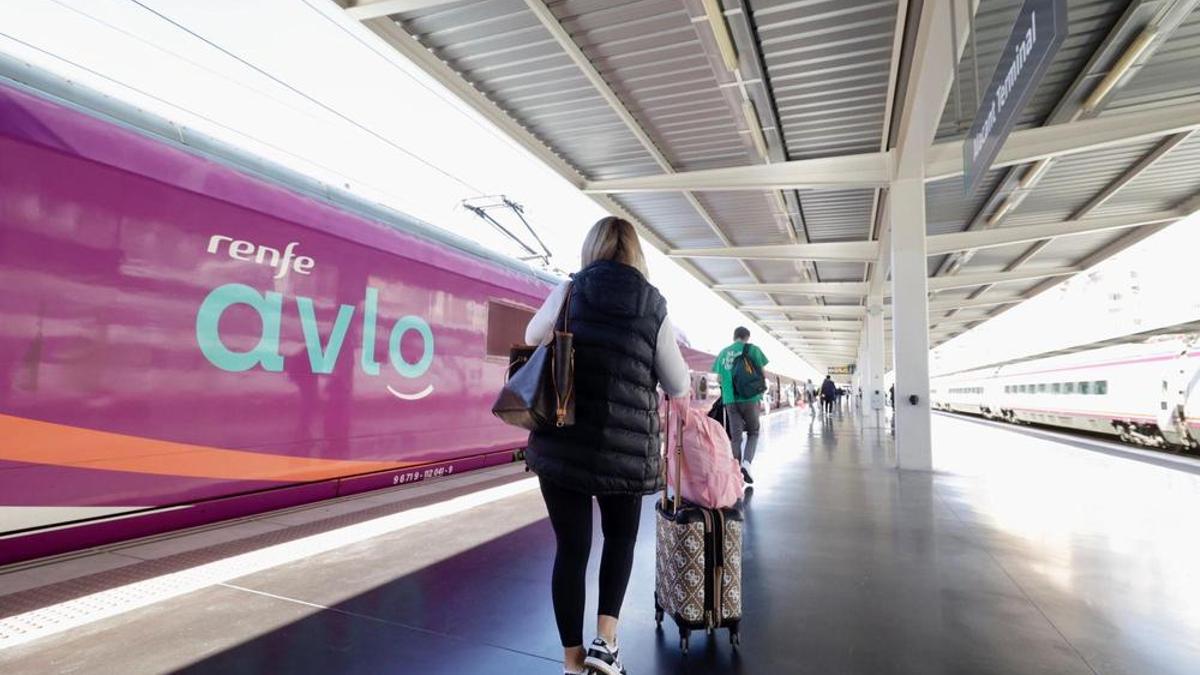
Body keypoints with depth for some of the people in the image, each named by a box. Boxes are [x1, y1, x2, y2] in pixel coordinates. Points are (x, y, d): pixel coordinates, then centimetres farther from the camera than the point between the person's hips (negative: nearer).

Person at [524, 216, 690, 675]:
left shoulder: (568, 294, 0)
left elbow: (533, 338, 18)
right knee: (621, 538, 23)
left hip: (561, 443, 0)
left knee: (571, 549, 11)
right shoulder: (654, 306, 0)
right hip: (625, 448, 0)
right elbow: (679, 386, 5)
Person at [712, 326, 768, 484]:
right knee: (753, 433, 13)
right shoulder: (752, 349, 1)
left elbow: (719, 378, 12)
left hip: (730, 400, 3)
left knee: (735, 436, 8)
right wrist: (760, 397, 10)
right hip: (750, 398, -2)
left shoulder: (723, 352, 10)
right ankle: (746, 462, -7)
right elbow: (761, 374, 0)